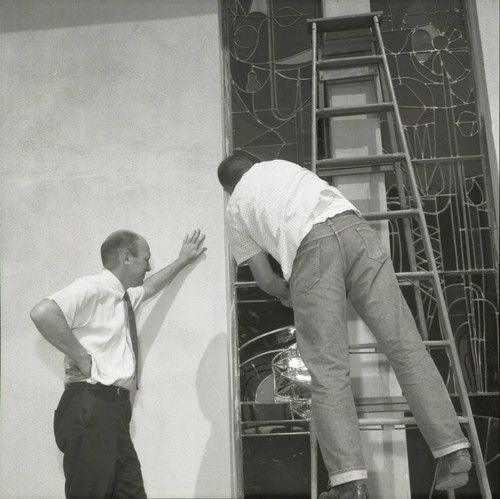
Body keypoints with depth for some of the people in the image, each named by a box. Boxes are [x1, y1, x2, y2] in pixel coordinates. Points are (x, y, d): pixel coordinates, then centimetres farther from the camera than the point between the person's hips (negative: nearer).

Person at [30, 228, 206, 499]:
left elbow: (150, 287, 42)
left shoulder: (126, 297, 19)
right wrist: (83, 358, -19)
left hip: (115, 406, 9)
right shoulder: (93, 287, -10)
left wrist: (182, 261, 47)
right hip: (91, 405, -9)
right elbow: (43, 312, -25)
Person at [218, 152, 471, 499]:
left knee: (328, 368, -3)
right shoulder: (281, 165, 35)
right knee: (403, 341, 0)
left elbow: (265, 280, 24)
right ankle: (454, 451, -1)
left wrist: (287, 292, 44)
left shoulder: (235, 210, 27)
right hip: (354, 227, 3)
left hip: (308, 247, -3)